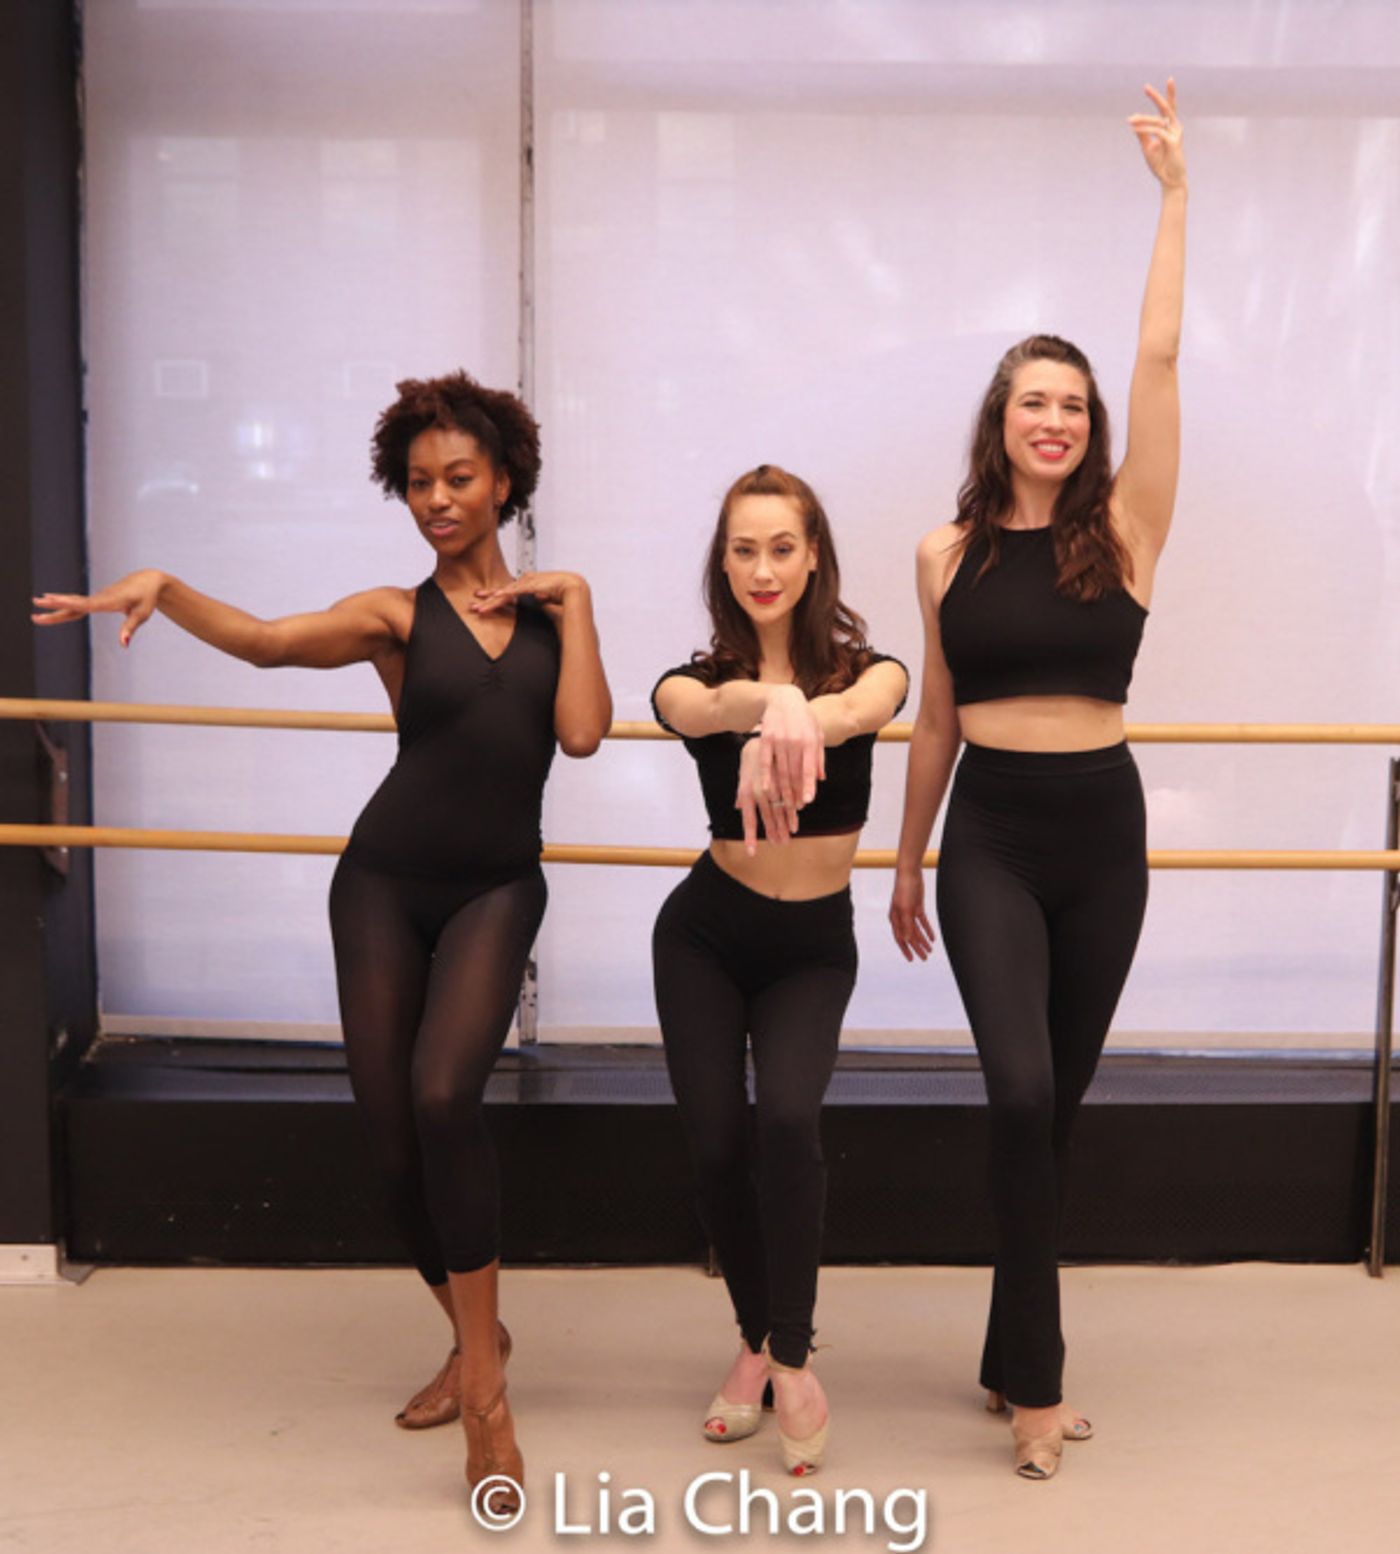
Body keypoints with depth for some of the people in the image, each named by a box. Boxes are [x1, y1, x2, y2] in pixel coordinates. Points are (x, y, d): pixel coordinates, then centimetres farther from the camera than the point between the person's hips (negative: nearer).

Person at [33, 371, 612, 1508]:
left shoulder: (550, 607, 6)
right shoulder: (396, 615, 1)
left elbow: (583, 731, -10)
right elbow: (264, 640, -16)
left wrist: (573, 602, -5)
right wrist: (161, 586, -31)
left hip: (495, 891, -1)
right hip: (388, 884, 1)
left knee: (444, 1096, -23)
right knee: (392, 1132, 1)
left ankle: (483, 1377, -13)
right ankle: (475, 1341, 26)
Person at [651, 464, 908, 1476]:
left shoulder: (861, 665, -8)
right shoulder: (702, 677, -7)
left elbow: (869, 705, -34)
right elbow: (696, 709, -34)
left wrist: (794, 723, -58)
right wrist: (770, 703, -58)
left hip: (814, 946, -1)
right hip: (707, 936, 1)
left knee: (789, 1123, -22)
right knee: (717, 1145, -2)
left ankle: (794, 1356, -4)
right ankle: (757, 1341, 24)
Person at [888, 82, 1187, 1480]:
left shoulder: (1123, 530, -1)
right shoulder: (949, 554, 3)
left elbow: (1160, 359, -8)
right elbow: (935, 722, 10)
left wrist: (1175, 193, -6)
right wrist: (906, 863, 14)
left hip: (1102, 835, 1)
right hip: (990, 839, -1)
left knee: (1057, 1103, 10)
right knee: (1021, 1093, -15)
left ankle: (1014, 1360, 25)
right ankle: (1035, 1382, -4)